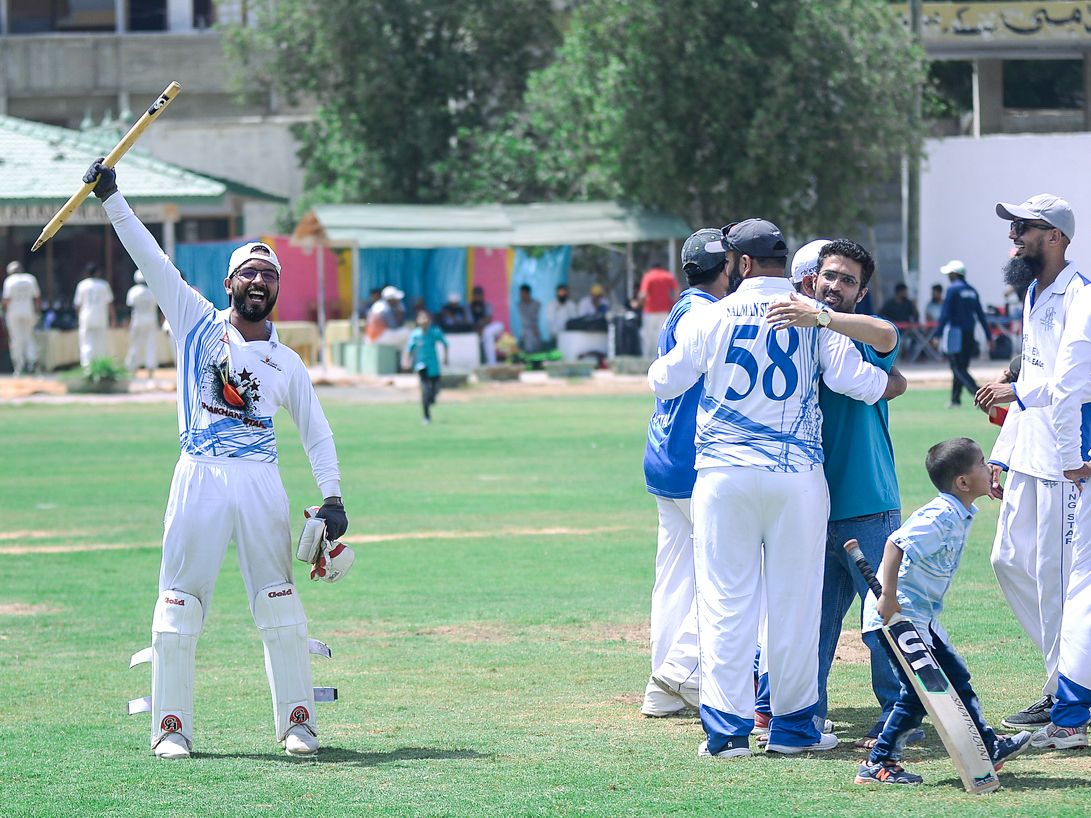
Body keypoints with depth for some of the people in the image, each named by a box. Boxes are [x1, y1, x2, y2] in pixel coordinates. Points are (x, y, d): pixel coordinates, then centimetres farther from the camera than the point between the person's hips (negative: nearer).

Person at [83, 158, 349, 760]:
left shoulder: (287, 363, 12)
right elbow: (150, 259, 2)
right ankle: (172, 726, 3)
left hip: (261, 484, 1)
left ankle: (297, 723, 8)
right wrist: (111, 199, -6)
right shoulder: (197, 323, 9)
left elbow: (317, 434, 14)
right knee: (178, 604, -3)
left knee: (279, 604, 0)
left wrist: (332, 498, 1)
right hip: (198, 479, -1)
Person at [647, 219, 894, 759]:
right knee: (795, 600, 7)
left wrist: (671, 356, 29)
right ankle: (793, 724, 12)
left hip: (723, 475, 0)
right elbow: (853, 378, -8)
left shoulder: (712, 318, 1)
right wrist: (892, 382, 12)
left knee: (725, 600, 3)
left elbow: (663, 382, 8)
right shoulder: (813, 318, 0)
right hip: (797, 473, 0)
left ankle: (727, 726, 0)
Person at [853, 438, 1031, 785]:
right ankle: (878, 764, -3)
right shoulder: (941, 517, -23)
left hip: (921, 615, 10)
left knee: (955, 676, 18)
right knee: (920, 689, -10)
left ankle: (988, 747, 30)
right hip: (895, 613, -10)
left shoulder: (961, 514, 8)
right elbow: (895, 544, -31)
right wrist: (889, 598, -32)